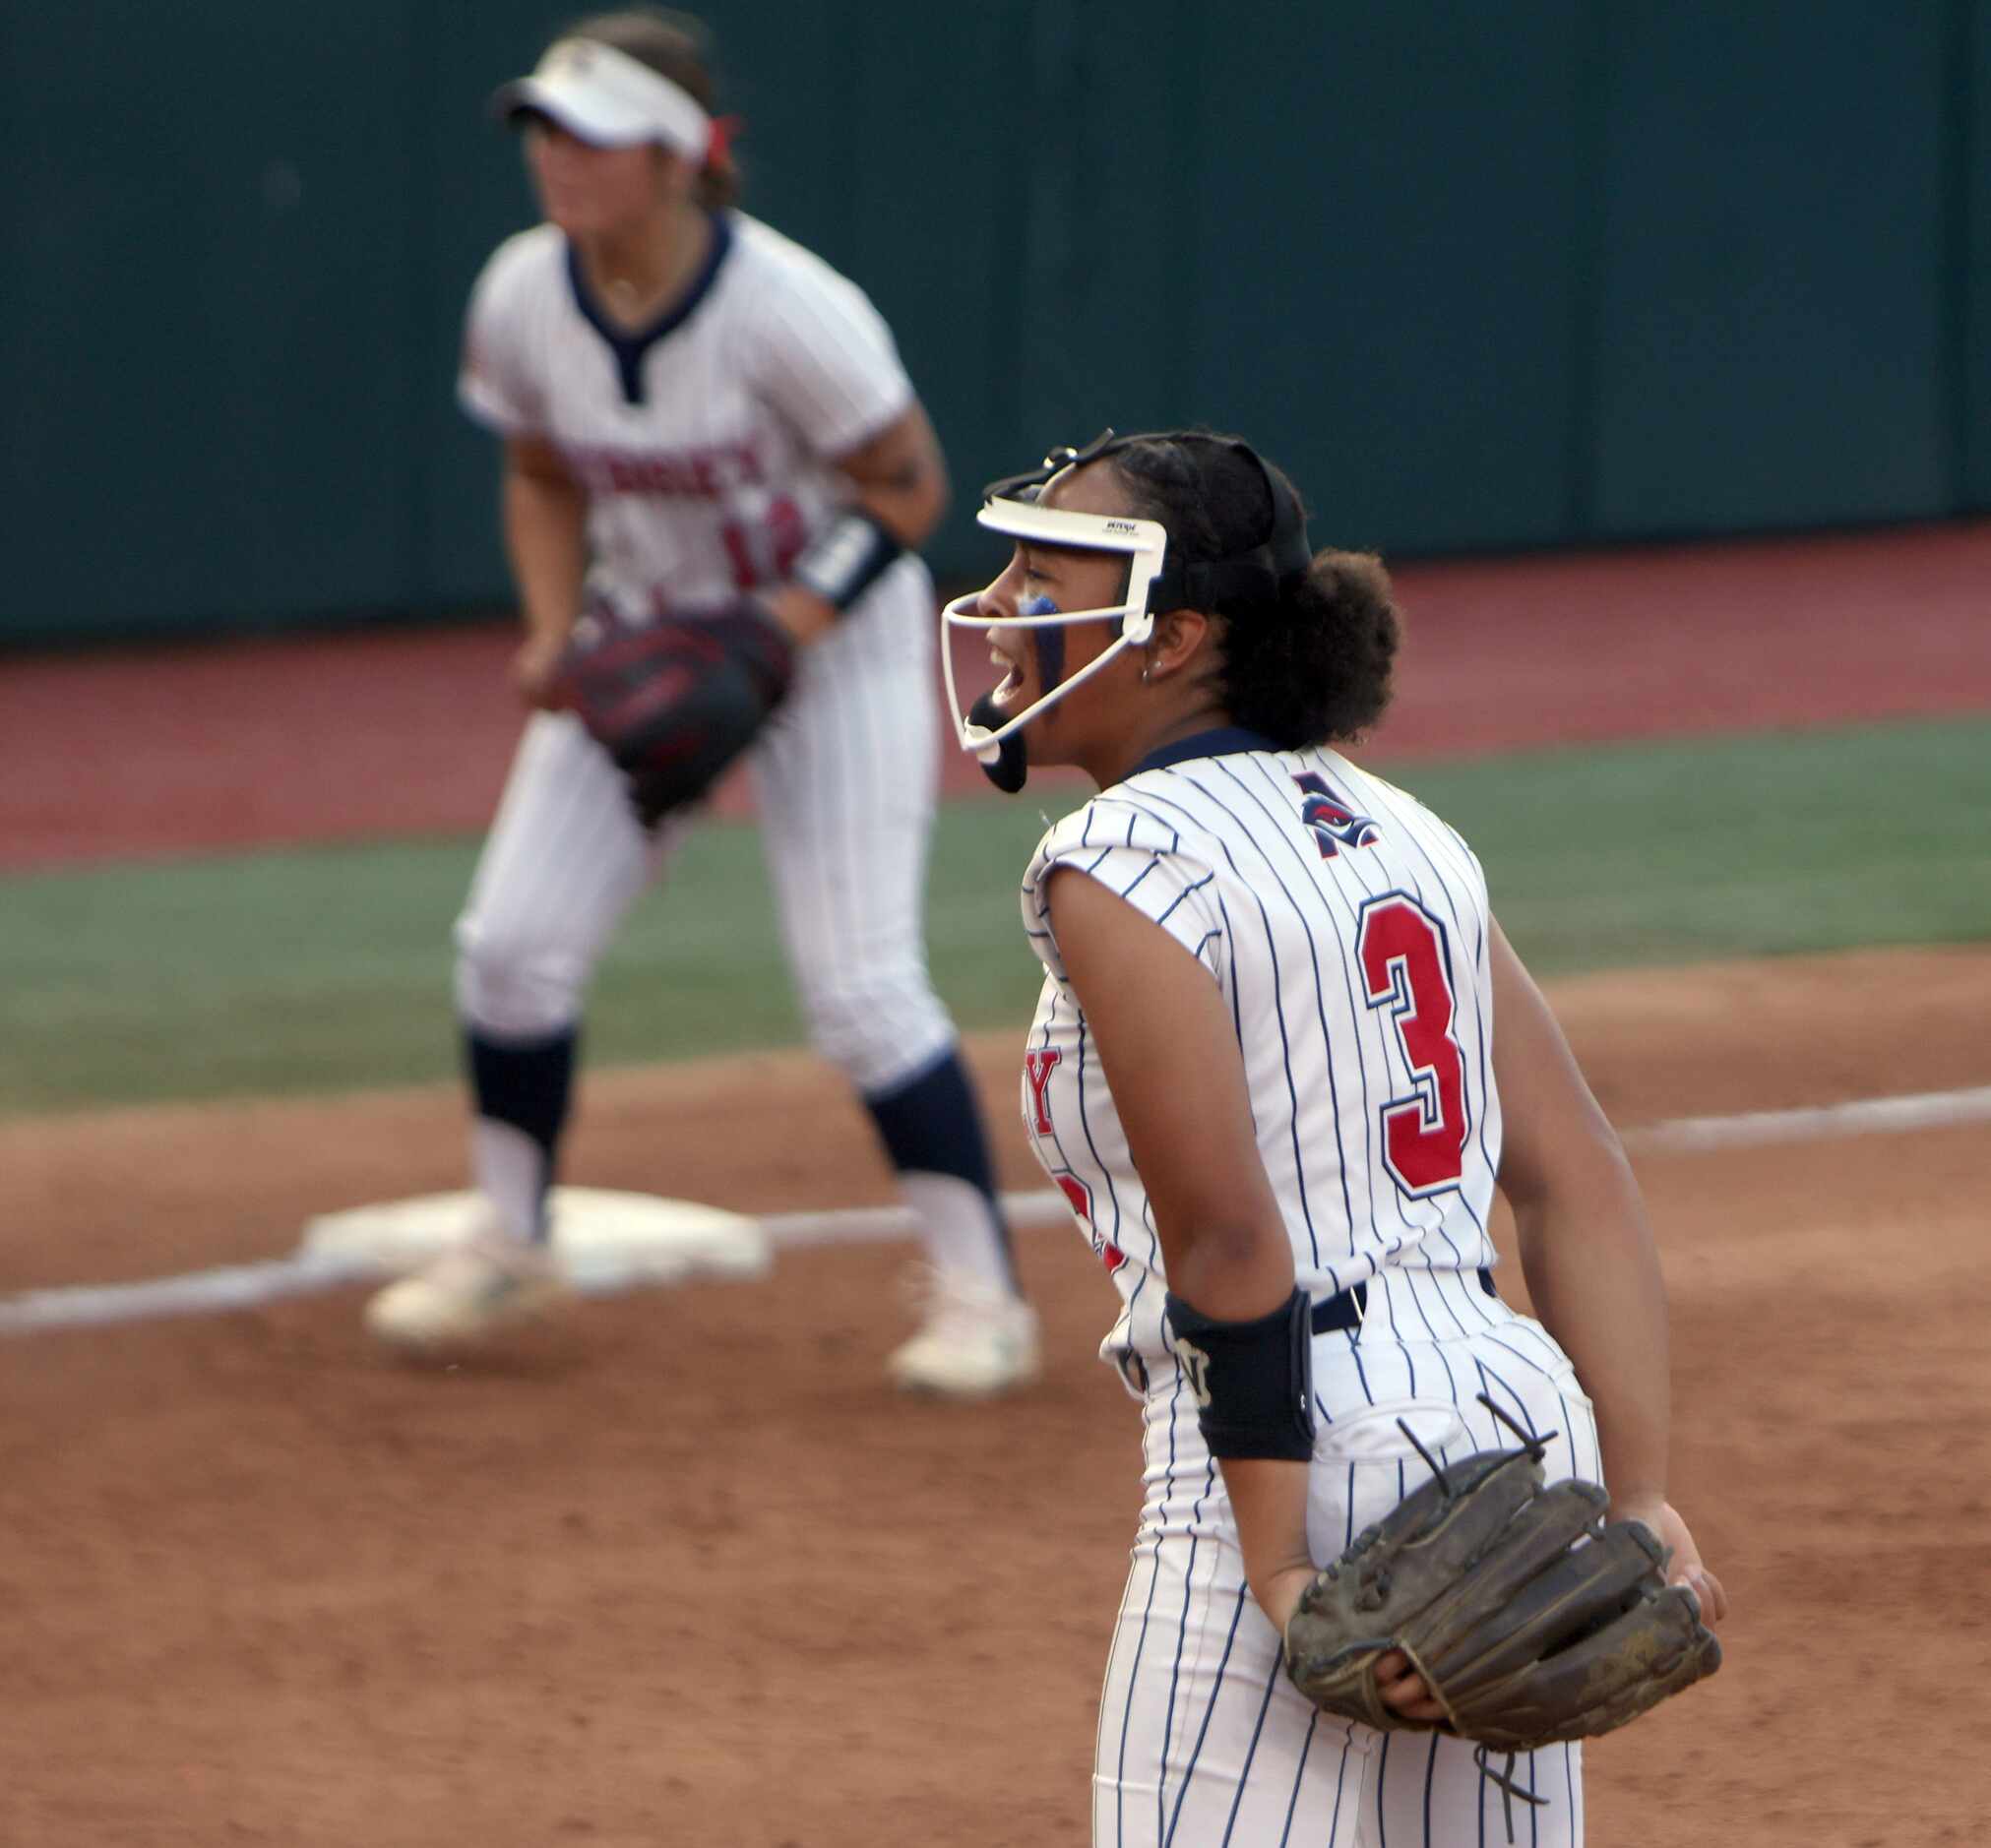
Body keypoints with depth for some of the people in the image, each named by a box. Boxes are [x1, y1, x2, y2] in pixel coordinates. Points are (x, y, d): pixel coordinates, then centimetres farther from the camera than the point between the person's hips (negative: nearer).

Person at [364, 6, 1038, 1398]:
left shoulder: (787, 311, -28)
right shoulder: (523, 300, -12)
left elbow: (909, 486, -17)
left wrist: (782, 628, -27)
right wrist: (553, 632, -10)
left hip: (835, 634, -5)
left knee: (861, 986, -13)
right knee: (513, 942, 0)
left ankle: (982, 1295, -1)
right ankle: (508, 1249, 20)